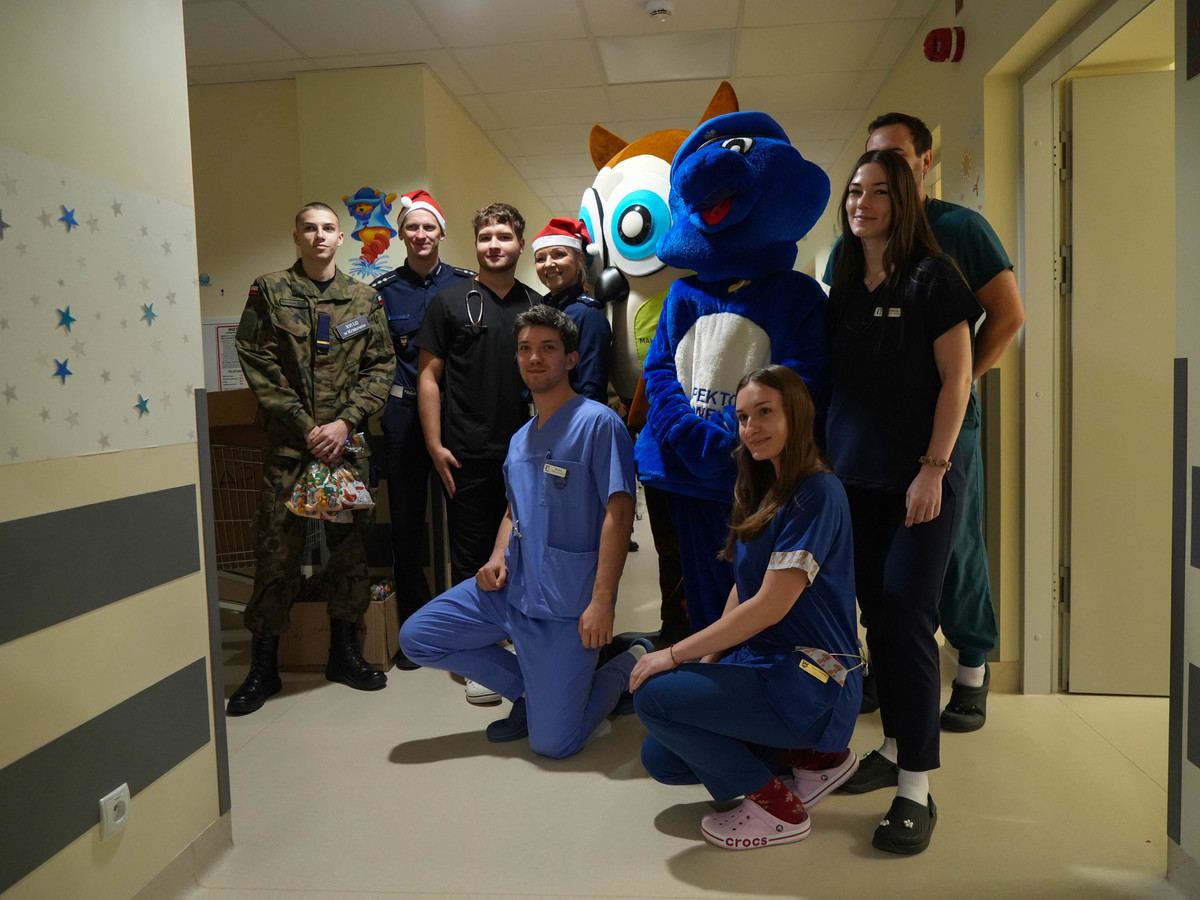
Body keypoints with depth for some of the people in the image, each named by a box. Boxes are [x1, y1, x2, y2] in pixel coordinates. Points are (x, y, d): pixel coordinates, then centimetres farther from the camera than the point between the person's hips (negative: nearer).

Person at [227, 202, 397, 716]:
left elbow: (381, 367, 5)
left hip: (347, 441, 2)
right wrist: (306, 427, -10)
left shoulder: (364, 300, 10)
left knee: (350, 546, 7)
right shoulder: (269, 292, 4)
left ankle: (344, 652, 23)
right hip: (288, 442, -2)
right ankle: (263, 667, 13)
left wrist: (345, 422, -8)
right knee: (277, 550, -1)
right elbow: (259, 365, -2)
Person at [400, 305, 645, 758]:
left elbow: (618, 513, -18)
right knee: (415, 638, 2)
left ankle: (631, 662, 20)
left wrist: (601, 602, -25)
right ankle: (529, 689, 15)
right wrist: (497, 558, 3)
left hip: (566, 602, -7)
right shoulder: (520, 439, 15)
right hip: (511, 586, 8)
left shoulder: (598, 423, -12)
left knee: (552, 743, -6)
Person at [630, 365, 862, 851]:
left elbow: (770, 606, -22)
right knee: (659, 759, 7)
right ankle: (812, 755, 16)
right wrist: (705, 663, 3)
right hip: (765, 665, 9)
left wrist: (676, 654, -17)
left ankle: (776, 805, -2)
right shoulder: (764, 492, 11)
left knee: (655, 695, -20)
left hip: (813, 680, -9)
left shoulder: (817, 493, -18)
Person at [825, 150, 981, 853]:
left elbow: (956, 379, -8)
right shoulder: (843, 285, 12)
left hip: (920, 478, -6)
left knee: (908, 620, -7)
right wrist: (828, 457, 10)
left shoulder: (931, 278, -5)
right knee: (876, 615, 10)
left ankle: (917, 789, 3)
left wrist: (933, 468, -15)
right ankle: (896, 748, 26)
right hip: (857, 476, 6)